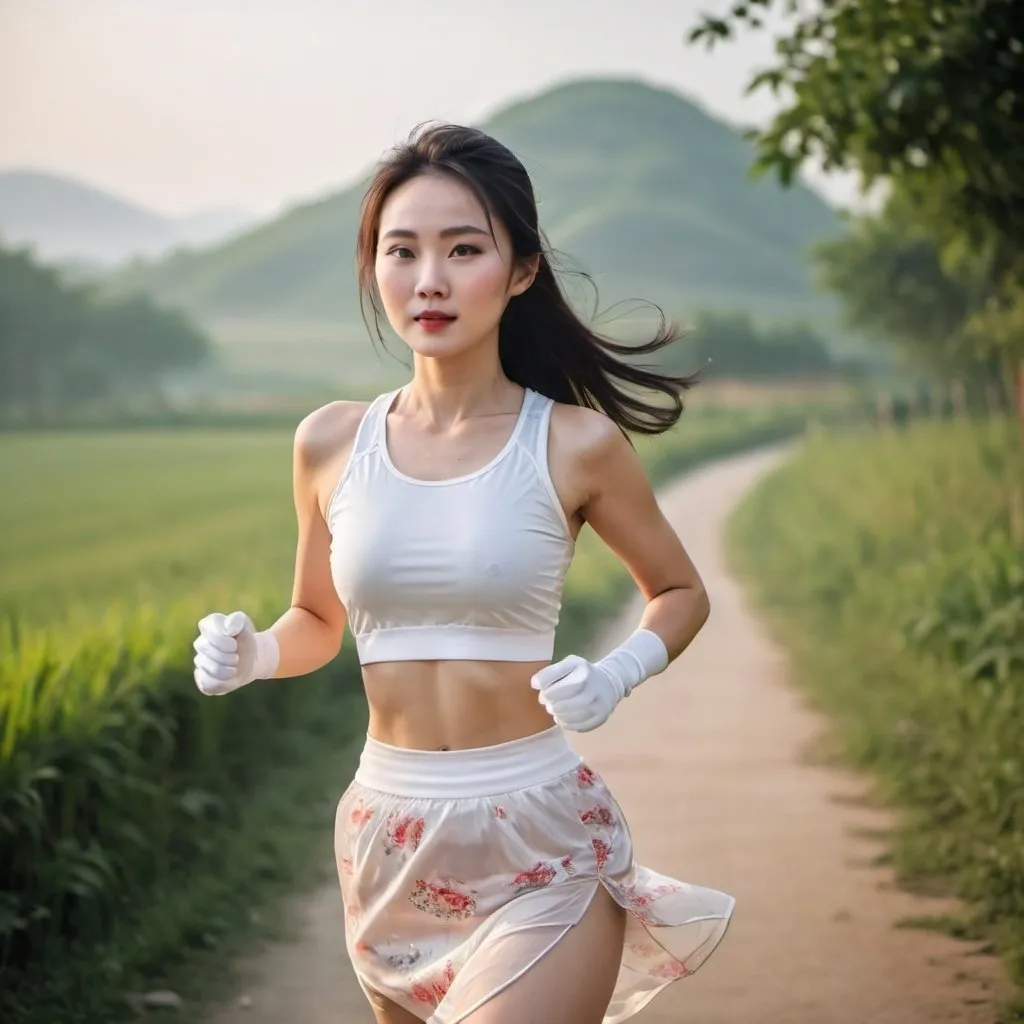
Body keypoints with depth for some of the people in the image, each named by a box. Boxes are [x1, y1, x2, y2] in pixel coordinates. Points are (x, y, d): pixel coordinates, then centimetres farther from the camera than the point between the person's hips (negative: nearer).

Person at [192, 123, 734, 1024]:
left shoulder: (575, 444, -8)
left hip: (541, 846, -3)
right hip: (390, 840, 4)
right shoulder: (330, 444, 1)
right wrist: (248, 654, -6)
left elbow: (681, 593, 8)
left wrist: (618, 674, -12)